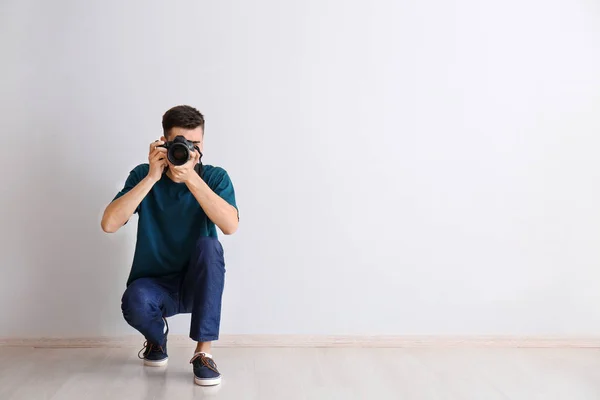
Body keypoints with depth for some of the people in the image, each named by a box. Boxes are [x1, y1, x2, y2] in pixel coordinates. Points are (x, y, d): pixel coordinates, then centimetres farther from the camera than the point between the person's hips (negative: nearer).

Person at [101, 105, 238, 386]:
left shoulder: (215, 177, -7)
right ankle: (156, 336, 7)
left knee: (209, 246, -31)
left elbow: (230, 225, -26)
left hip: (197, 285, 0)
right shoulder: (143, 175, -6)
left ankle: (203, 353, -20)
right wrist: (151, 177, -25)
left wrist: (191, 177, -32)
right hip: (153, 284, 0)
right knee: (135, 301, -34)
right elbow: (109, 224, -21)